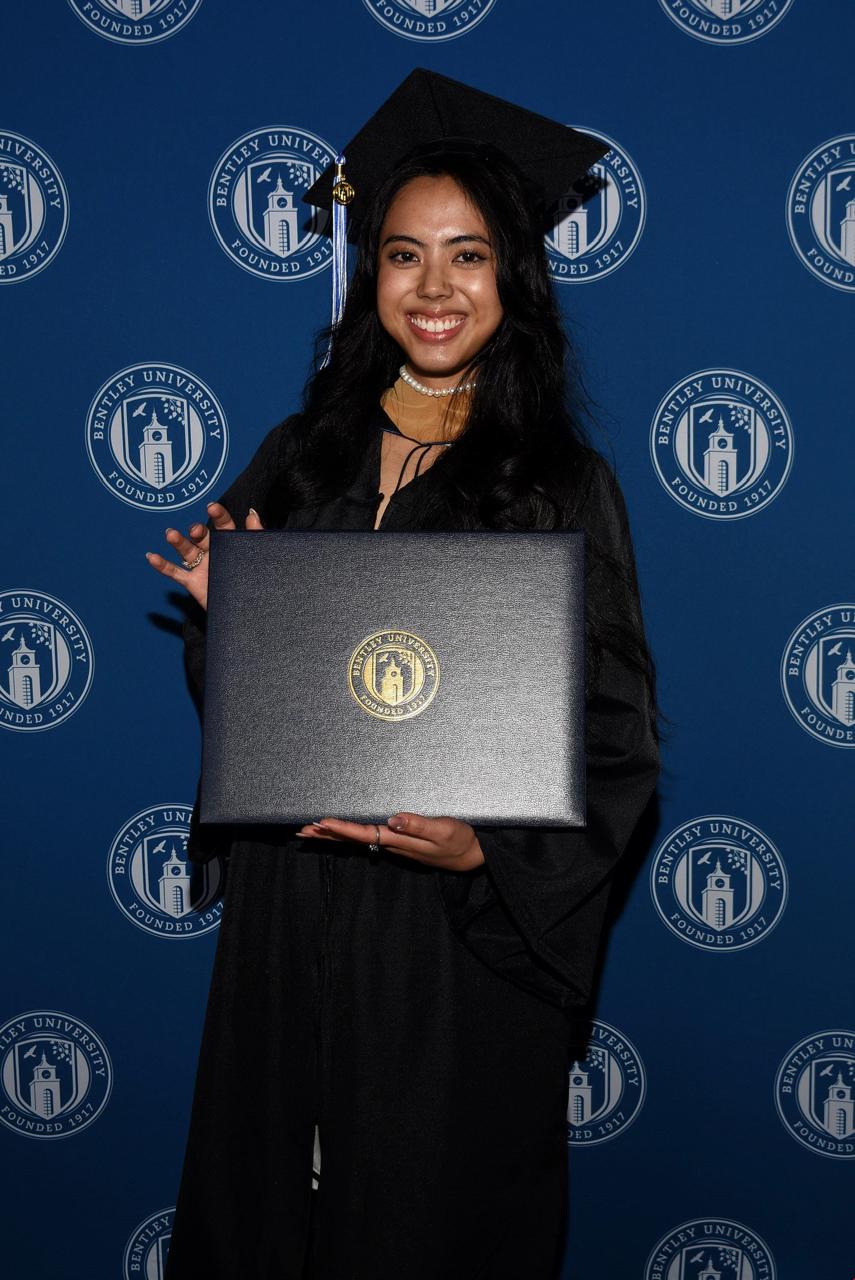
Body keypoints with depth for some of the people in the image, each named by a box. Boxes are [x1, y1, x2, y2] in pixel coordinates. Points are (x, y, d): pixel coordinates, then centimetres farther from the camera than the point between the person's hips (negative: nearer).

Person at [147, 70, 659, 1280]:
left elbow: (615, 740, -8)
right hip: (287, 900, 4)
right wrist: (229, 621, -8)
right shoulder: (300, 456, 5)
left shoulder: (562, 486, -7)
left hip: (457, 924, -4)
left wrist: (486, 851, -22)